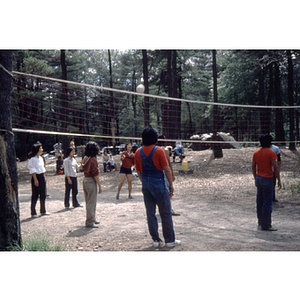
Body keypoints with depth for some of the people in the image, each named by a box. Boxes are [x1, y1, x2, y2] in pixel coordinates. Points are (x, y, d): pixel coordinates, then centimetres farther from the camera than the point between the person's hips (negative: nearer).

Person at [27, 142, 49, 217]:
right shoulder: (33, 159, -12)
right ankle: (33, 212, 5)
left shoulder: (41, 158, 12)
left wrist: (44, 177, 15)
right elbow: (33, 170, -14)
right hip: (36, 177, -8)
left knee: (43, 194, 12)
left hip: (42, 177, 8)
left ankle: (43, 211, 22)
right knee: (35, 195, -3)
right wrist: (35, 180, -17)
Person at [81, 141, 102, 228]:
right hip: (91, 181, -9)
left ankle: (92, 219, 29)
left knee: (88, 201, 17)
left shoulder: (85, 158, 6)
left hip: (85, 179, 9)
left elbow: (82, 168, 16)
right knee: (92, 202, -3)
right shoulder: (93, 160, -17)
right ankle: (90, 222, 0)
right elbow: (95, 174, -18)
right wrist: (99, 186, -14)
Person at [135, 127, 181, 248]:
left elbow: (138, 171, 10)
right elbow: (166, 169, -10)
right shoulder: (158, 150, -10)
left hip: (145, 184, 5)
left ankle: (156, 240, 16)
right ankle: (170, 240, 10)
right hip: (158, 183, -5)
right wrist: (171, 184, 0)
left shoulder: (138, 152, 4)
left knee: (150, 213, 11)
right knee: (165, 213, 4)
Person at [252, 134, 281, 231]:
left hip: (258, 178, 7)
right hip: (267, 179, -7)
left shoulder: (256, 153, 7)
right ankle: (266, 225, -5)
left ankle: (261, 221, 27)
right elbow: (275, 167, -13)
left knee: (260, 201, 16)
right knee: (267, 203, -4)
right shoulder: (271, 153, -10)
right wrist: (279, 180, -7)